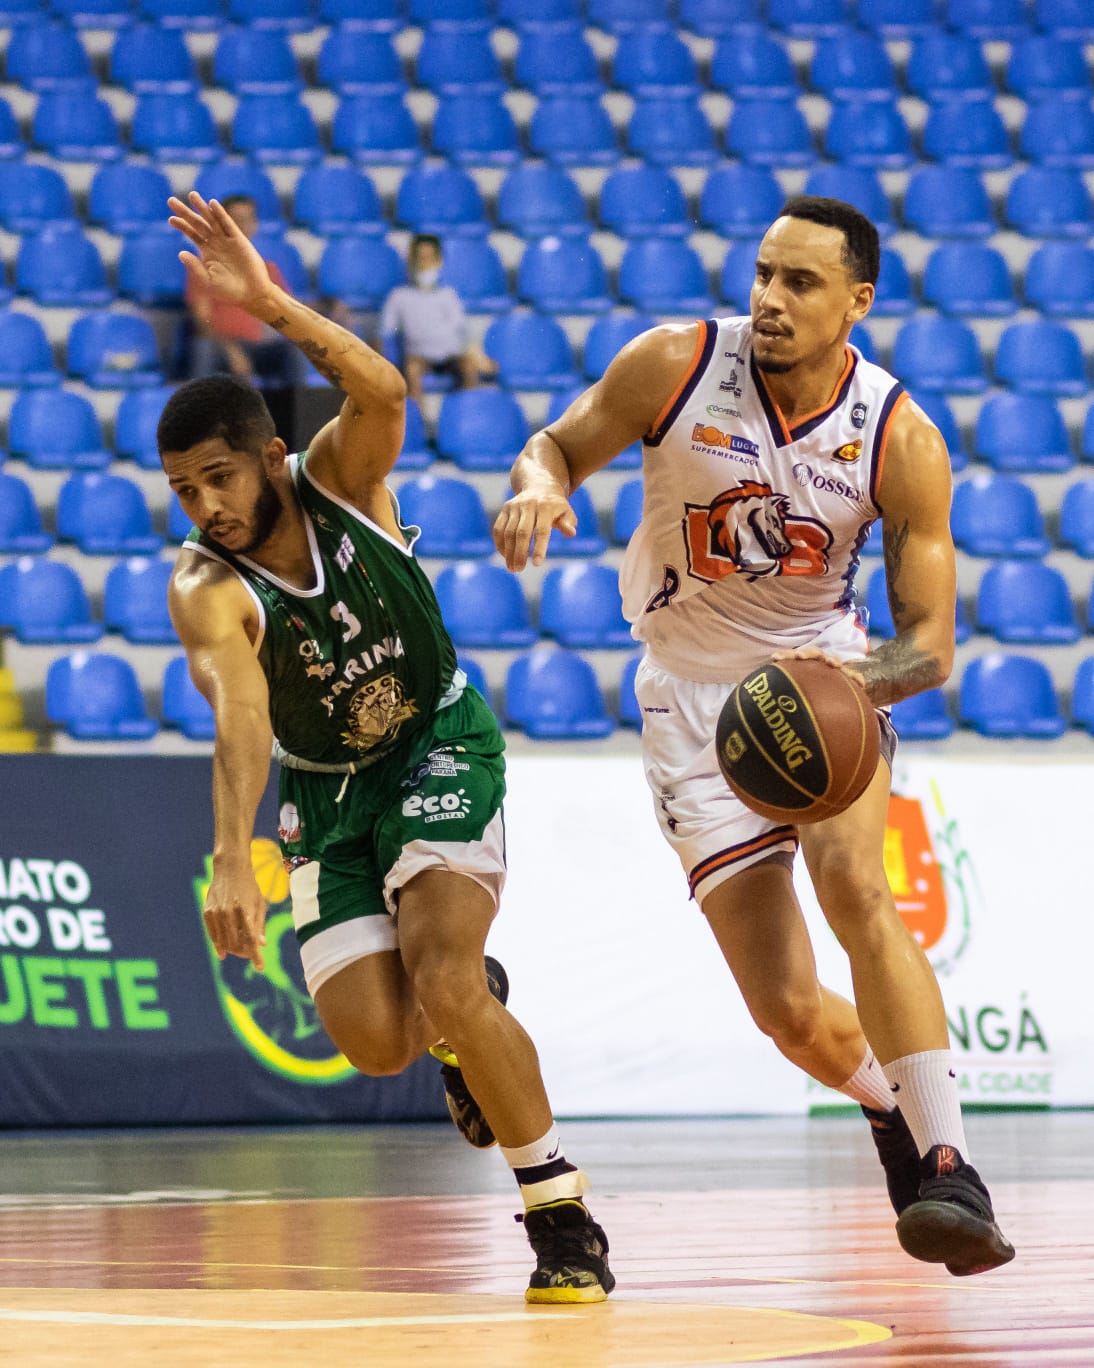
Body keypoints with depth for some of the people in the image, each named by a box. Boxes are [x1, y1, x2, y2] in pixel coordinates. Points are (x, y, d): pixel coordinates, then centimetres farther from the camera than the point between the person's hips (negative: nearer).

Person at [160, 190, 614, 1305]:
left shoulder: (340, 477, -19)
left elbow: (382, 392, -43)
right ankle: (472, 1022, 27)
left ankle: (563, 1218, -8)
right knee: (374, 1040, -12)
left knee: (444, 979, -22)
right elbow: (240, 721, -42)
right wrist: (232, 861, -59)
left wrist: (270, 306, -55)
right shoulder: (206, 592, -25)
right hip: (326, 786, 1)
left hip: (442, 742, -1)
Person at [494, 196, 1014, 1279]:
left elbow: (930, 646, -11)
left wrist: (862, 677, -34)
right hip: (692, 691, 1)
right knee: (789, 1014, -4)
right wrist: (537, 489, -25)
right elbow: (555, 446, 0)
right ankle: (891, 1108, 31)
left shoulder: (902, 442, -16)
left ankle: (945, 1165, -31)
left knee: (853, 880, -32)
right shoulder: (677, 365, -15)